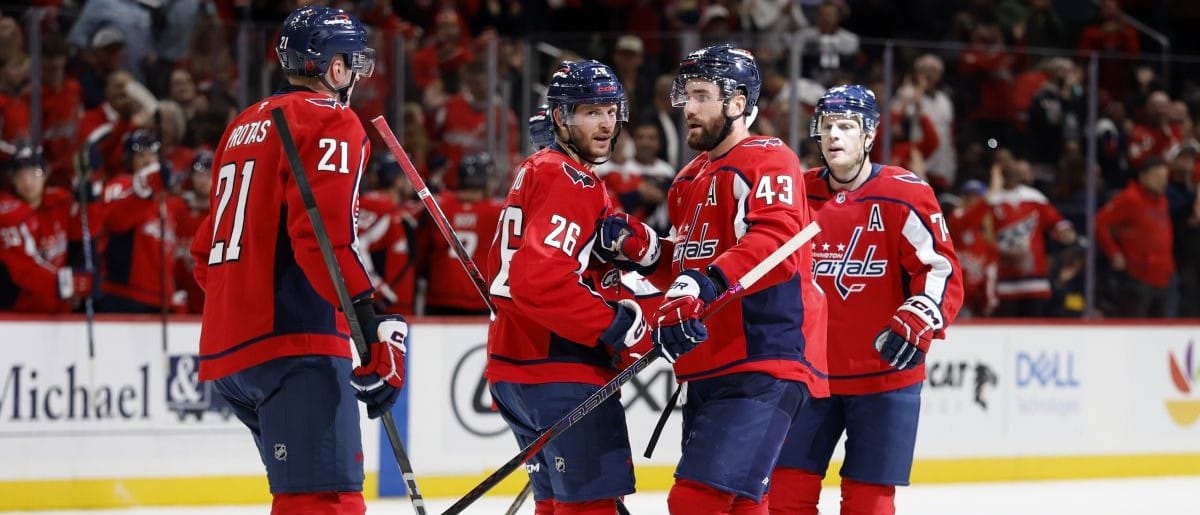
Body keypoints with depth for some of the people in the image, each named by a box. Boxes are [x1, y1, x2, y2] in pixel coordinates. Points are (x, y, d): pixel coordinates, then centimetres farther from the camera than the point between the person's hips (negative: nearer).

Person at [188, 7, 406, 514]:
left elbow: (205, 251, 26)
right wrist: (375, 329, -23)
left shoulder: (243, 126, 22)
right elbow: (324, 240, -19)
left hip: (229, 348, 9)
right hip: (295, 347, -9)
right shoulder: (329, 123, -5)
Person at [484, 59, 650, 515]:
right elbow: (539, 279, -26)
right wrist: (616, 325, -23)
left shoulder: (537, 170, 18)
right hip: (559, 371, -10)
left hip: (514, 366, 10)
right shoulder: (571, 182, -14)